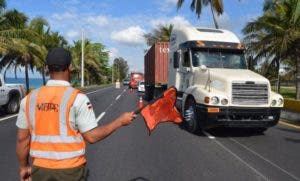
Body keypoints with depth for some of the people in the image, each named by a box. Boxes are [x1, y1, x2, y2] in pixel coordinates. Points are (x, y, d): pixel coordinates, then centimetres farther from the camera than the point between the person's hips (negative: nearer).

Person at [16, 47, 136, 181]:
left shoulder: (30, 98, -3)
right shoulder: (77, 98, -16)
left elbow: (22, 138, 2)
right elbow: (91, 136, -14)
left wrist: (24, 167, 16)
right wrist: (120, 121, -4)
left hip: (40, 168, 3)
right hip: (70, 168, -3)